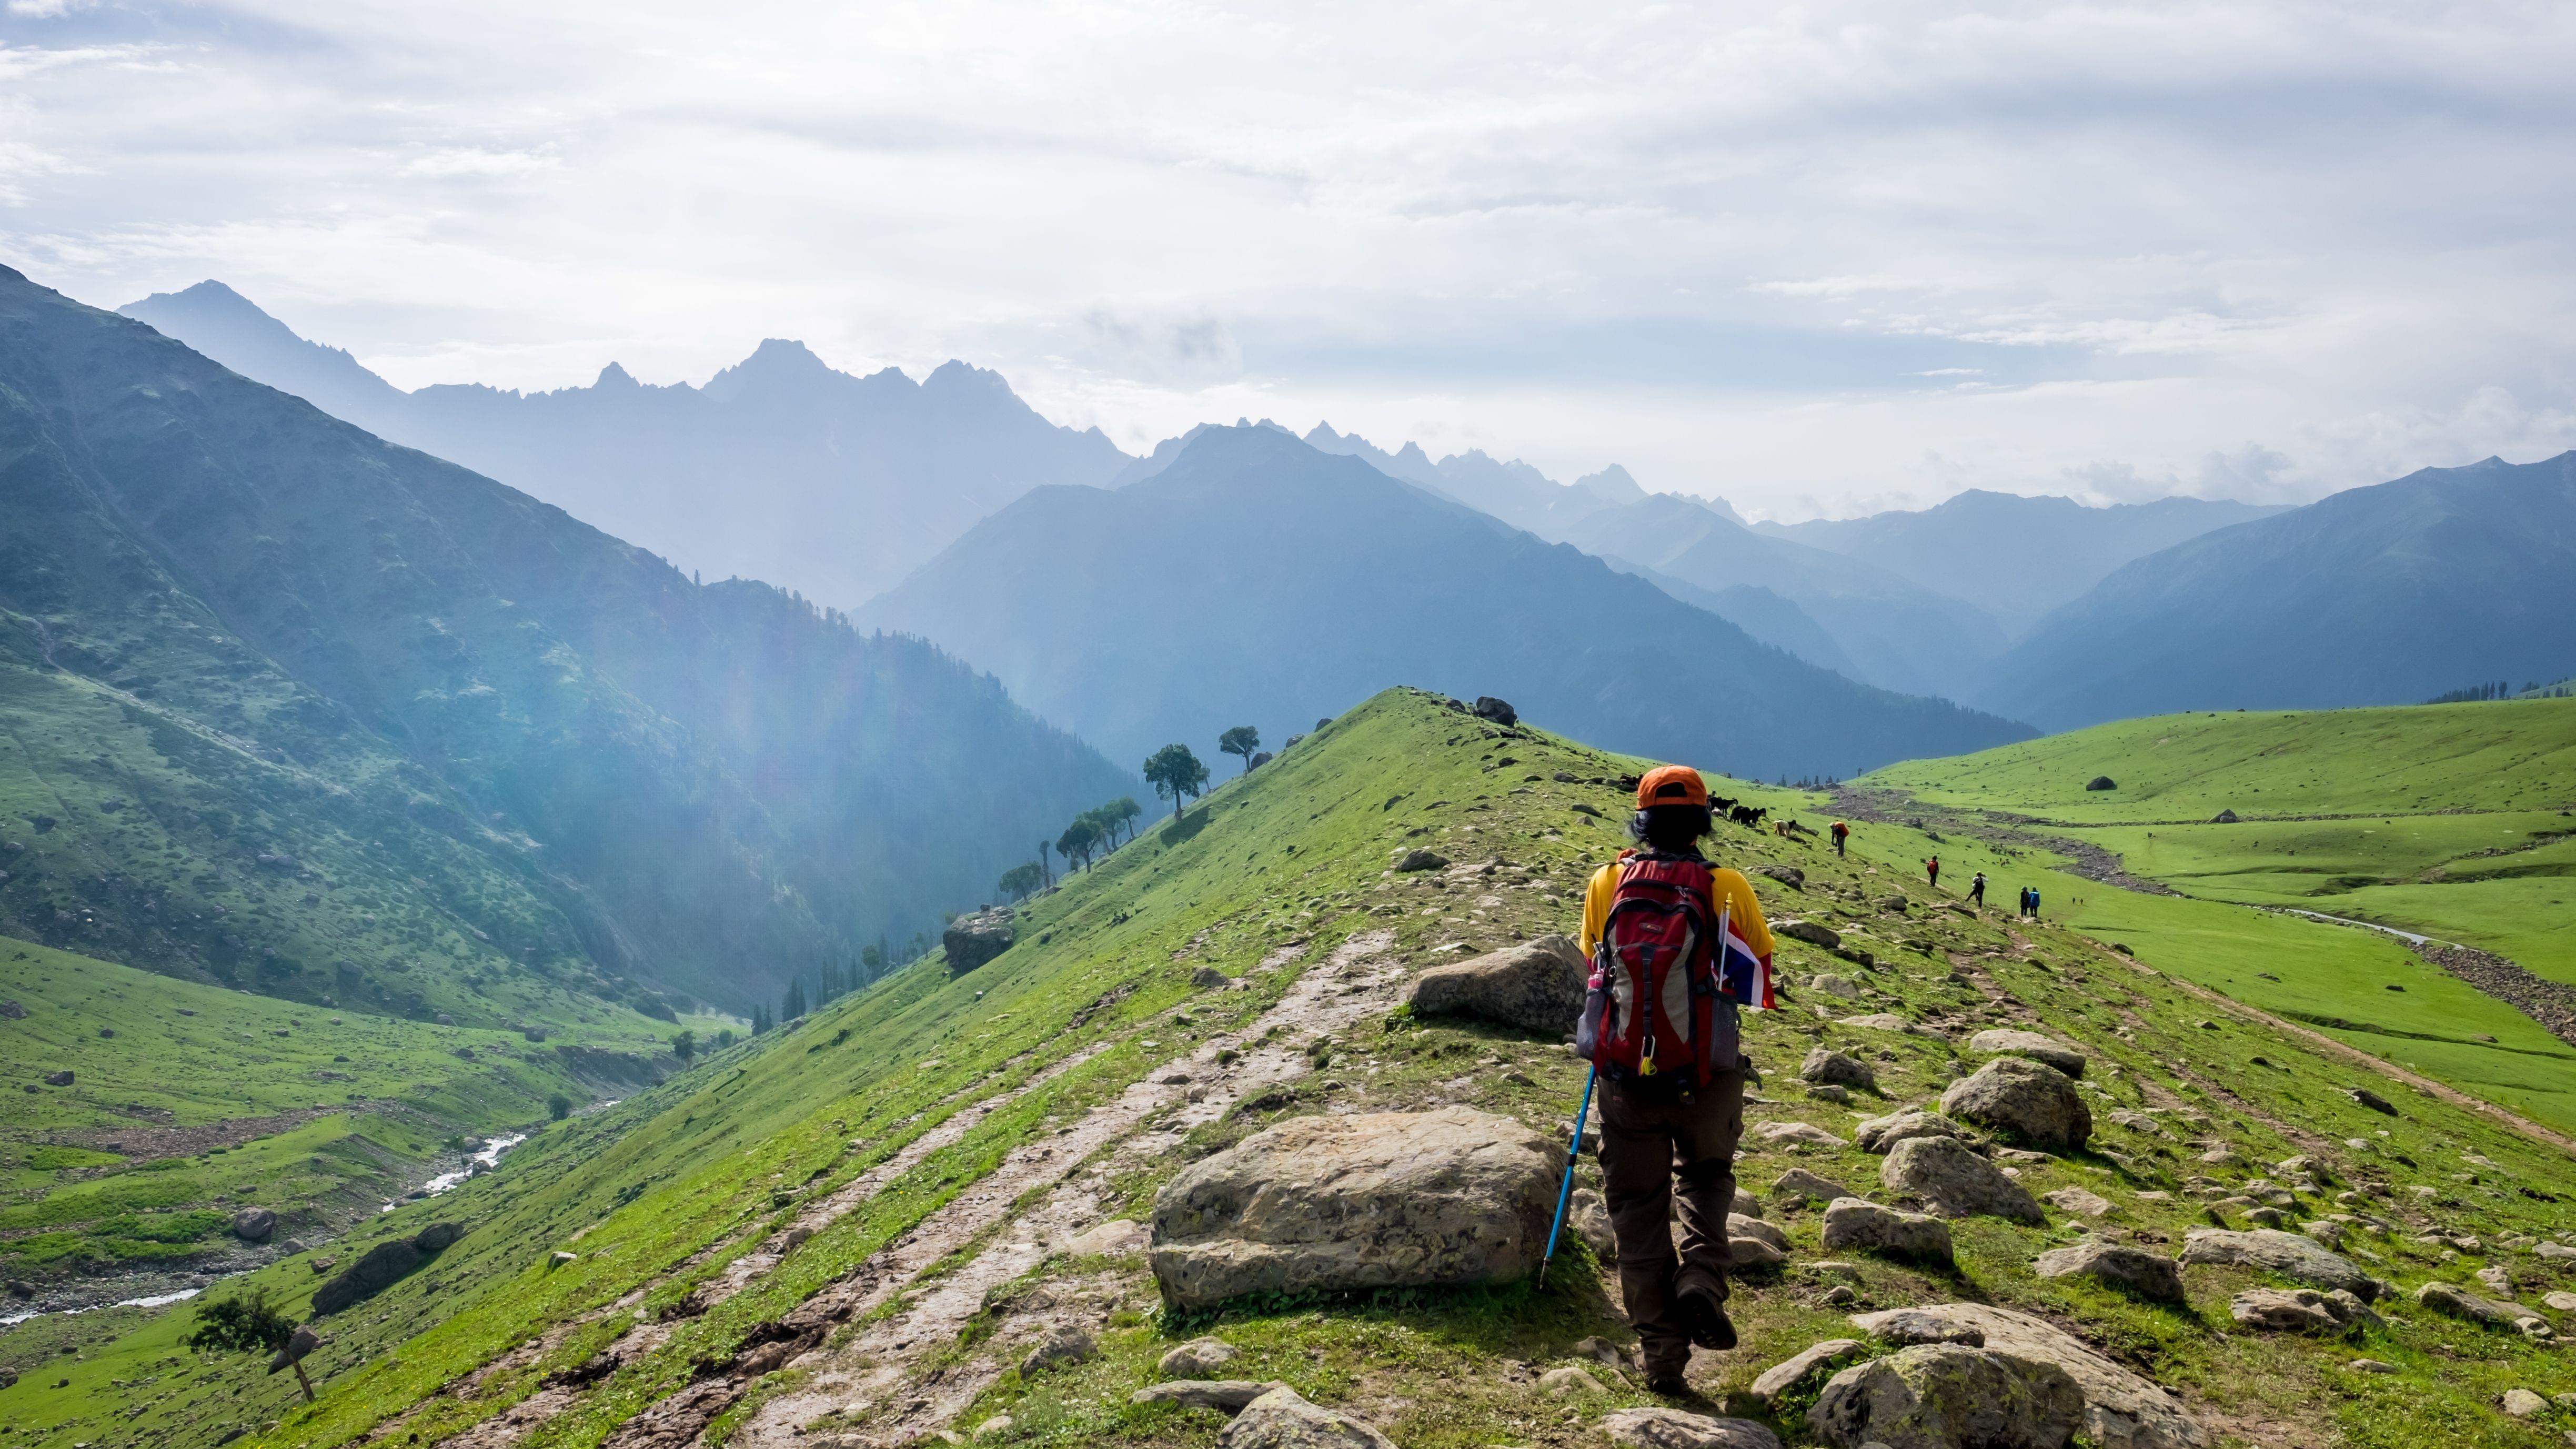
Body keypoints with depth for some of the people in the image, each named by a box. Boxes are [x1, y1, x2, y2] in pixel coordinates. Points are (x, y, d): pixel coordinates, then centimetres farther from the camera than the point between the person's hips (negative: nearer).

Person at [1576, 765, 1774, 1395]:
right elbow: (1758, 977, 6)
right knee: (1708, 1176, 26)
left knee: (1638, 1204, 13)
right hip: (1706, 1077, -1)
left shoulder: (1606, 884, -3)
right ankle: (1701, 1281, 3)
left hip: (1624, 1076, 1)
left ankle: (1661, 1352, 12)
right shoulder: (1726, 888, -7)